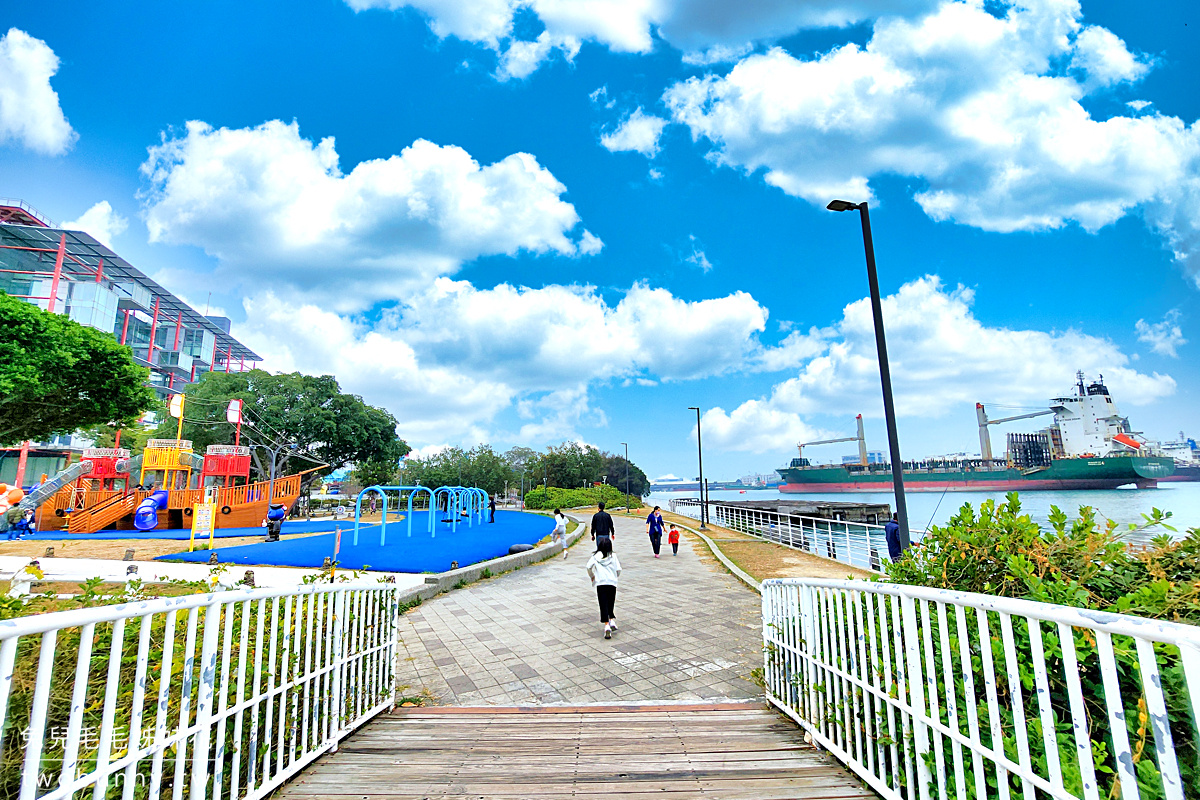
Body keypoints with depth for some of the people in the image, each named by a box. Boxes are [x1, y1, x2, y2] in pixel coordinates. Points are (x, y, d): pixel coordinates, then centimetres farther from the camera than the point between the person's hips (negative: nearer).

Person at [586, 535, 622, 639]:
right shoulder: (613, 556, 8)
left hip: (600, 583, -1)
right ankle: (612, 620, 7)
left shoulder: (595, 556, 6)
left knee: (603, 604, -2)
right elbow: (618, 569, 4)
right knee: (611, 603, 19)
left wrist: (592, 576, 18)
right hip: (612, 582, 2)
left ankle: (606, 625, -13)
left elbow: (589, 567, -1)